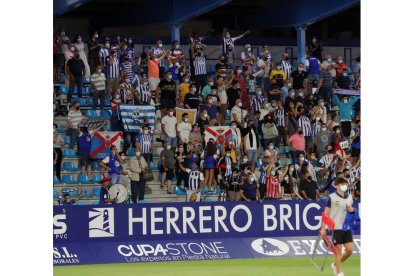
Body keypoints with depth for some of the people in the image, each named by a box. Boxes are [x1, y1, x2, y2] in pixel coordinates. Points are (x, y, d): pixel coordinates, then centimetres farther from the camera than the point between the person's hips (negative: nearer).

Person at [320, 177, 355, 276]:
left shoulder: (349, 198, 11)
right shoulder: (332, 197, -5)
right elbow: (326, 213, -6)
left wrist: (352, 210, -2)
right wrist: (323, 228, -11)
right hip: (336, 228, -5)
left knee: (349, 250, 0)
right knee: (338, 251, -3)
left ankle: (335, 264, 22)